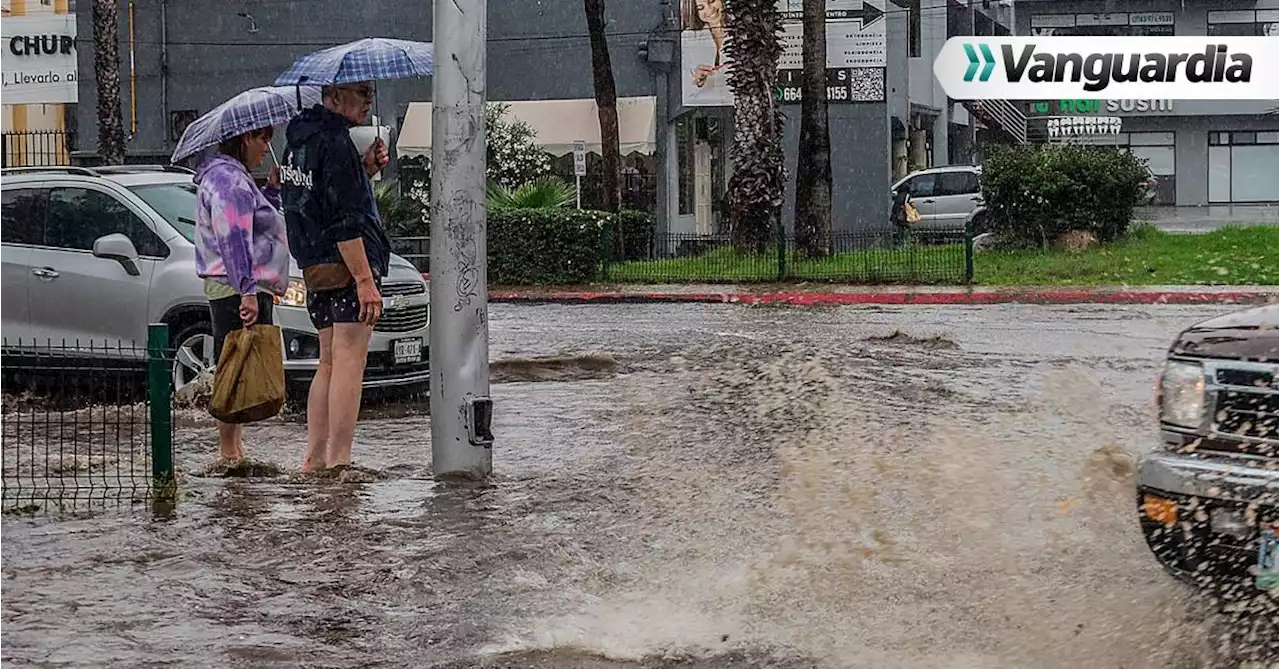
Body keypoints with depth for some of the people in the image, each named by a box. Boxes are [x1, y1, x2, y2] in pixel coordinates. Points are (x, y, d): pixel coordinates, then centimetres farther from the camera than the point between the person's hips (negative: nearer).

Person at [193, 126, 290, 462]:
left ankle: (233, 449, 15)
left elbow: (257, 223, 29)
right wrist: (247, 291, -26)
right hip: (237, 291, -11)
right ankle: (230, 452, -9)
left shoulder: (237, 178, 21)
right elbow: (233, 241, -21)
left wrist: (272, 189, 17)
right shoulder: (228, 179, -13)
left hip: (247, 289, 11)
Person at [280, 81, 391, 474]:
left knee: (329, 363, 15)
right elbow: (344, 221, -20)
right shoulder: (335, 143, -15)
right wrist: (365, 279, -21)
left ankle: (314, 459, 14)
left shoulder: (301, 138, 15)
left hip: (313, 267, 9)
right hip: (347, 265, -9)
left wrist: (365, 169, 10)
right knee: (349, 361, -8)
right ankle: (338, 463, -10)